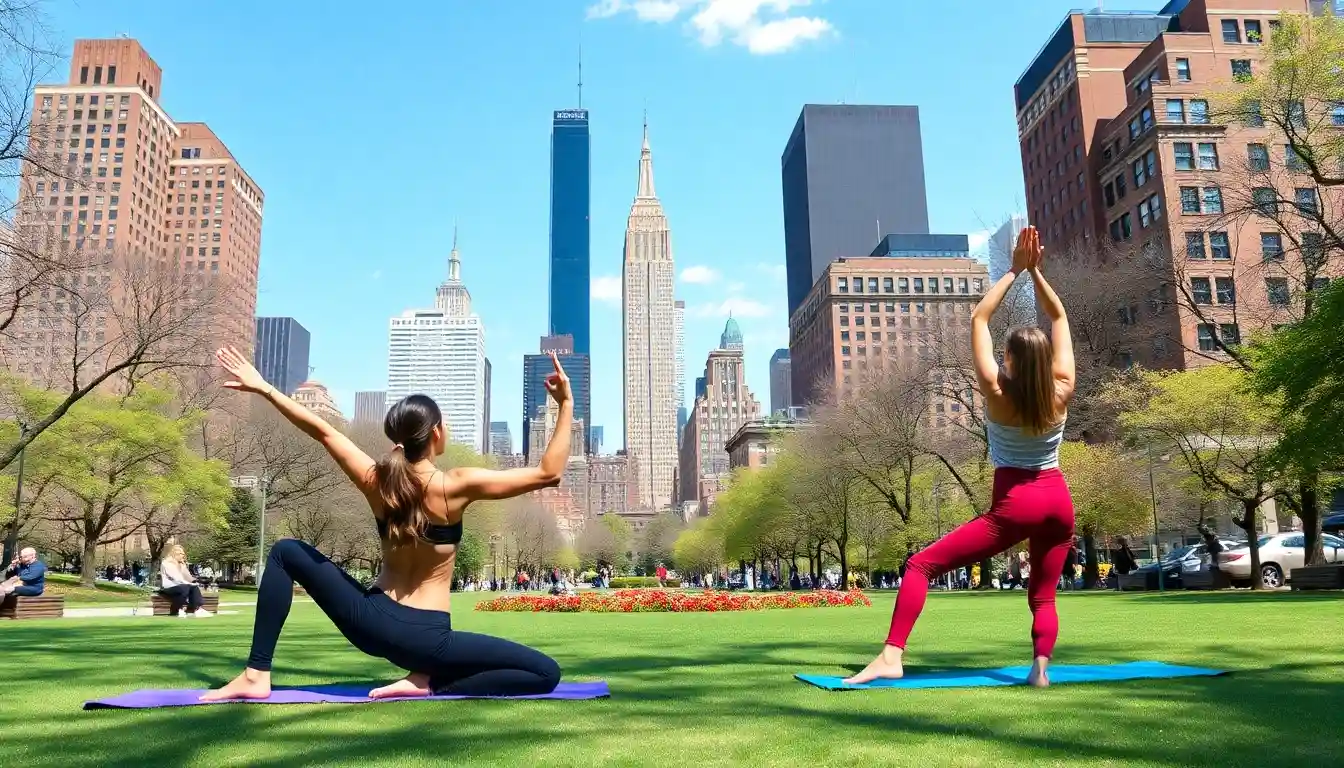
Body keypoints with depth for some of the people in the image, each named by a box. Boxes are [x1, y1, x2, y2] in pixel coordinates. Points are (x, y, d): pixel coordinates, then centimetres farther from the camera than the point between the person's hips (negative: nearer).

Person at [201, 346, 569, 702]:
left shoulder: (376, 481, -3)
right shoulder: (456, 486, -13)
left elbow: (324, 431, 7)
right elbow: (548, 473, -14)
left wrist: (264, 387, 15)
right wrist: (566, 404, -13)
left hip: (371, 622, 4)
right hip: (427, 639, -3)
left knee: (285, 552, 24)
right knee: (546, 673, 1)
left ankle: (256, 675, 10)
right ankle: (428, 683, -13)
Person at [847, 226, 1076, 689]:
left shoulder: (997, 394, -10)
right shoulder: (1062, 393, -2)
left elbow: (978, 319, -3)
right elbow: (1059, 318, 7)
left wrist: (1014, 271, -1)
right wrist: (1035, 271, 2)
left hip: (1016, 504, -5)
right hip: (1059, 501, 5)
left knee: (922, 565, -5)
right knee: (1043, 596, 18)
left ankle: (892, 657, -16)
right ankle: (1041, 667, -7)